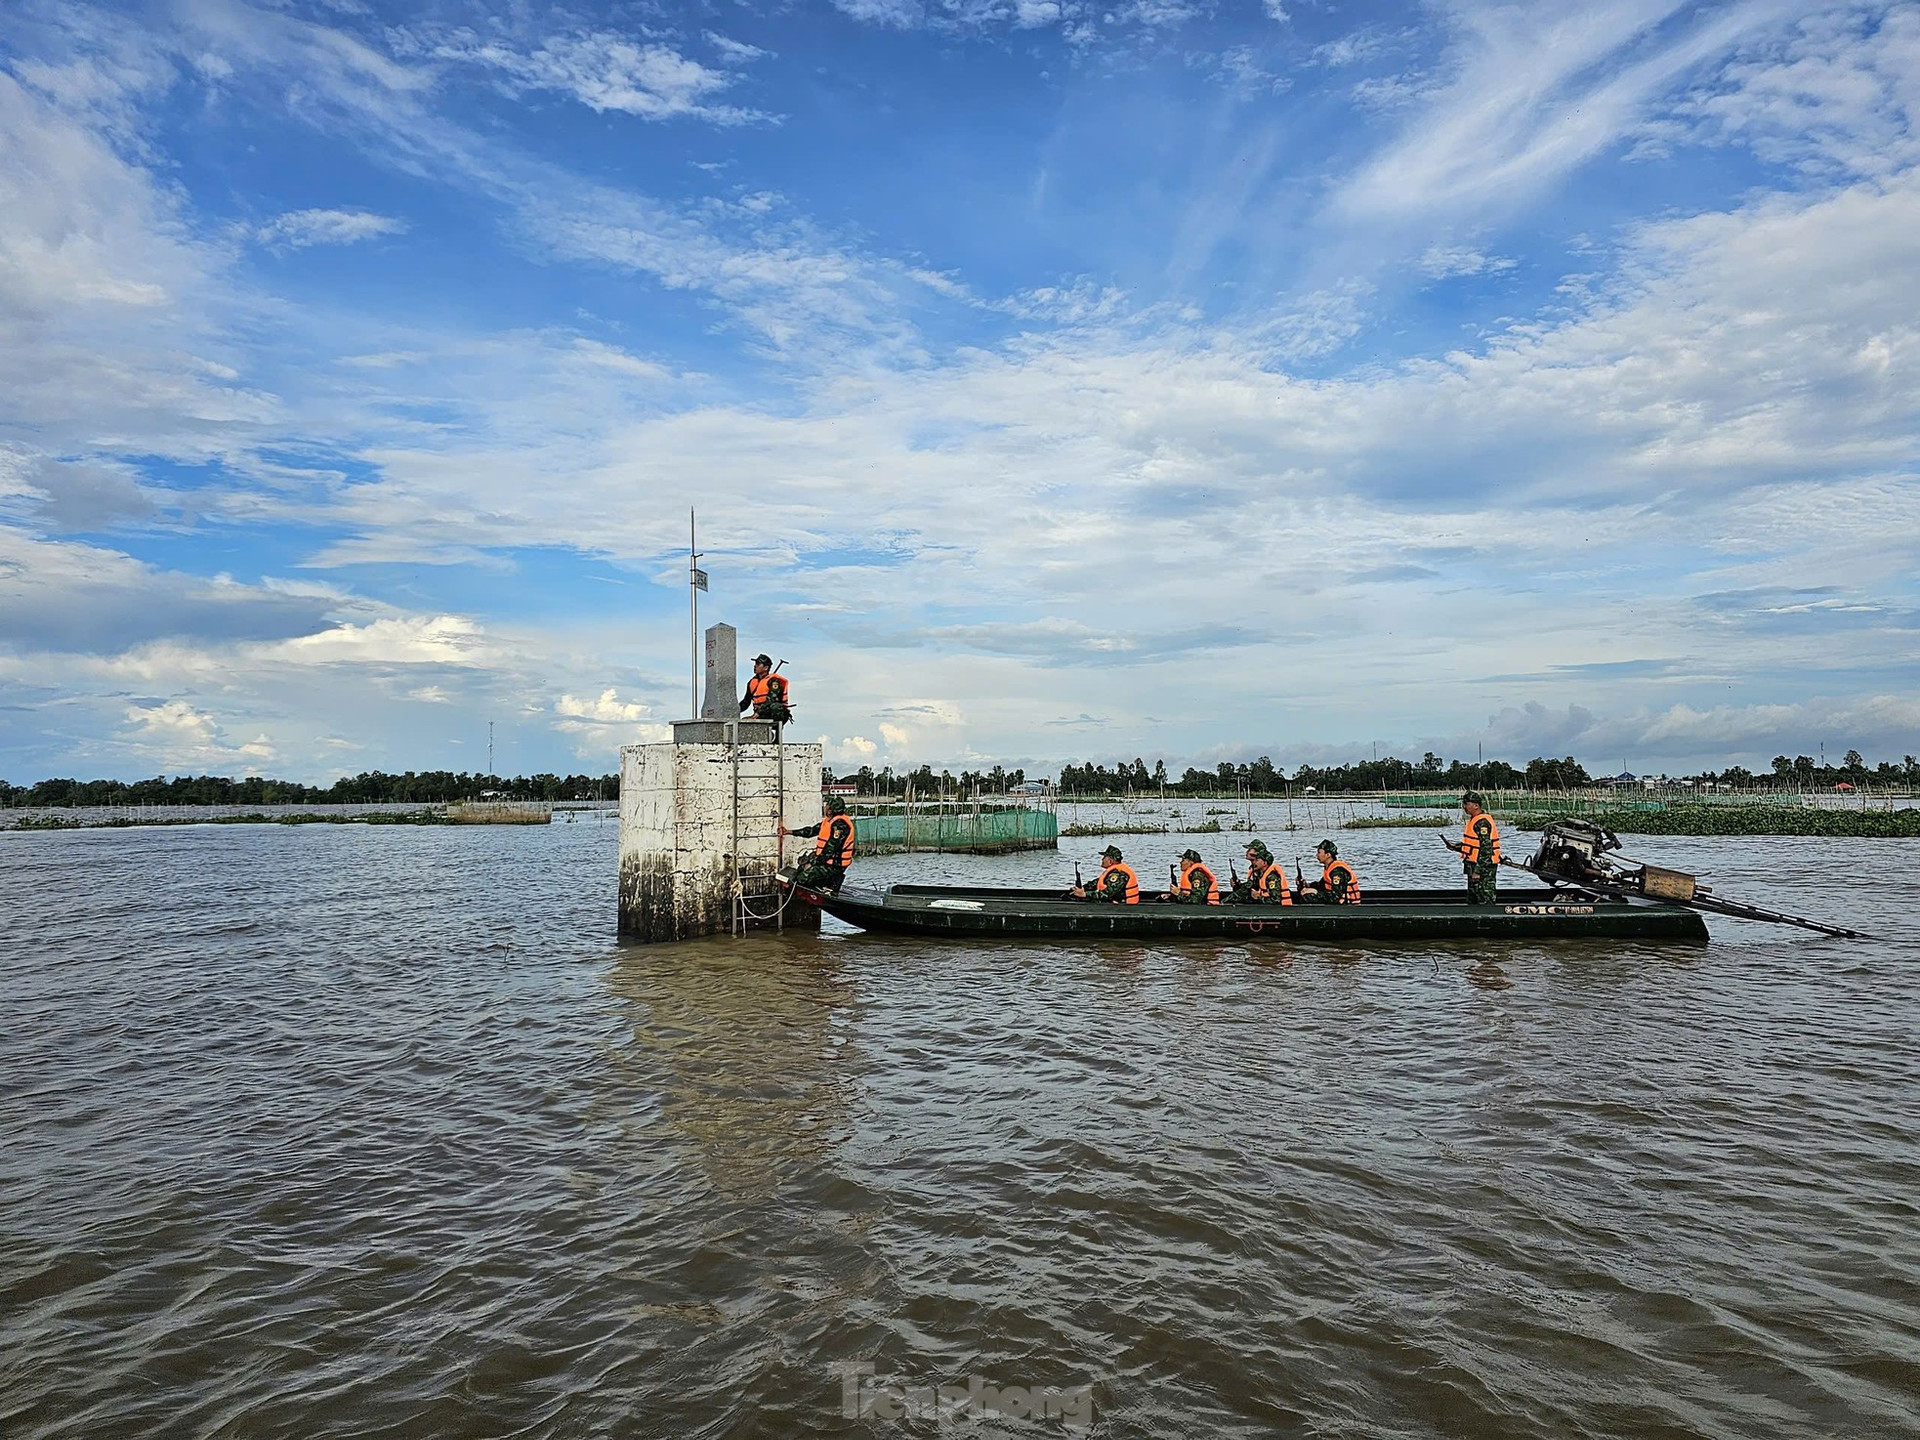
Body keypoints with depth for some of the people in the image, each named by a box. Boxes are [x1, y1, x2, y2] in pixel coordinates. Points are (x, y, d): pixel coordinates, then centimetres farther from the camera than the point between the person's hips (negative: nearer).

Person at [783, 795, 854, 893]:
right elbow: (812, 830, 18)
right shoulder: (829, 820, 11)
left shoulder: (840, 824, -21)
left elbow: (830, 849, -24)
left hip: (834, 864, -10)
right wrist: (789, 832, 16)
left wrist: (812, 863, -19)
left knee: (802, 879, -16)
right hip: (825, 858, 10)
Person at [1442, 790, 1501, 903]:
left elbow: (1486, 848, -22)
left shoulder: (1483, 822, -18)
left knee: (1484, 901, -9)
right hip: (1474, 866, 11)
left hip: (1484, 868, -11)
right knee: (1472, 900, 17)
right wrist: (1455, 846, 11)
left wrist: (1478, 871, -24)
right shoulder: (1473, 820, 15)